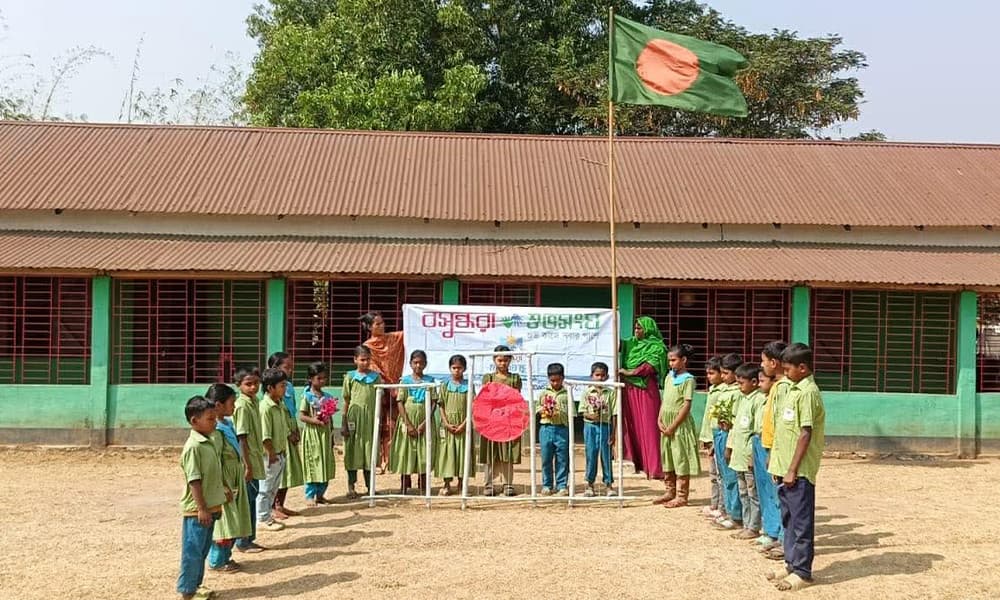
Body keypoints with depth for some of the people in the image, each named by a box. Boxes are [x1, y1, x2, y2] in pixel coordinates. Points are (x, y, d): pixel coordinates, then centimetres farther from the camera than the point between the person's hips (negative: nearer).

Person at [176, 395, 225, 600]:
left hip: (210, 507, 9)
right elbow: (194, 481, -20)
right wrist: (202, 508, -20)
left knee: (203, 550, 17)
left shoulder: (209, 442, 9)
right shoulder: (193, 447, -19)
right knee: (192, 550, 1)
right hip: (197, 510, -9)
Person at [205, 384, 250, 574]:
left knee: (233, 523, 15)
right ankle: (216, 561, 11)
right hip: (224, 483, -9)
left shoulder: (227, 424, 9)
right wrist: (222, 487, -20)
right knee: (225, 523, -1)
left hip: (235, 481, 9)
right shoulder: (215, 430, -20)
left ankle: (225, 557, 25)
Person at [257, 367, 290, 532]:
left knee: (274, 488, 17)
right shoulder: (266, 407, -20)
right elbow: (265, 436, -21)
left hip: (281, 454, 9)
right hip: (271, 455, -9)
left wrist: (284, 451, 13)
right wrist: (272, 454, -18)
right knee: (266, 488, 4)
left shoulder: (280, 404, 8)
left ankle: (267, 515, 28)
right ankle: (263, 519, 14)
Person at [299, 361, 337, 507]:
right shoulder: (307, 397, -7)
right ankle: (309, 496, 7)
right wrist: (315, 421, -25)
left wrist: (332, 436, 14)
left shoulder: (328, 397, 10)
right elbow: (301, 416, -12)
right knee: (312, 464, -3)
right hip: (312, 434, -6)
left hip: (325, 434, 6)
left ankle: (320, 494, 20)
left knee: (326, 465, 8)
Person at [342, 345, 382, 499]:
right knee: (353, 452, 3)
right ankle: (351, 487, 11)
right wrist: (344, 423, -1)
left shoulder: (376, 377, 7)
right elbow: (346, 401, 2)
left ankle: (370, 486, 16)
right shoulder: (350, 377, 1)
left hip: (371, 418, 2)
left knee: (370, 452, 7)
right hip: (354, 417, -2)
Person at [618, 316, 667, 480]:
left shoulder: (657, 347, -2)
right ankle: (638, 463, 10)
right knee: (633, 426, 4)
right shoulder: (630, 343, 15)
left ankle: (654, 468, -6)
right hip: (629, 389, 6)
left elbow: (650, 366, -12)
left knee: (649, 428, -6)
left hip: (646, 390, -5)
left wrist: (629, 372, -11)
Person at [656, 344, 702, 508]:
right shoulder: (669, 376, 11)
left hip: (680, 425, -7)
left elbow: (686, 406, -15)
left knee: (681, 460, -1)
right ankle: (670, 491, 25)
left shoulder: (688, 379, -11)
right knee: (667, 459, 13)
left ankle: (681, 496, 5)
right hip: (666, 425, 8)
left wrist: (673, 426, -16)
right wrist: (660, 420, 2)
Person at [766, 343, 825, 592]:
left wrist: (793, 469, -18)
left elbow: (805, 434, -18)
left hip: (799, 471, -9)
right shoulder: (794, 390, 14)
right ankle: (792, 564, 26)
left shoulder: (808, 393, -15)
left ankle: (802, 572, 7)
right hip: (786, 467, 9)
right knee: (789, 518, 16)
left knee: (801, 521, -1)